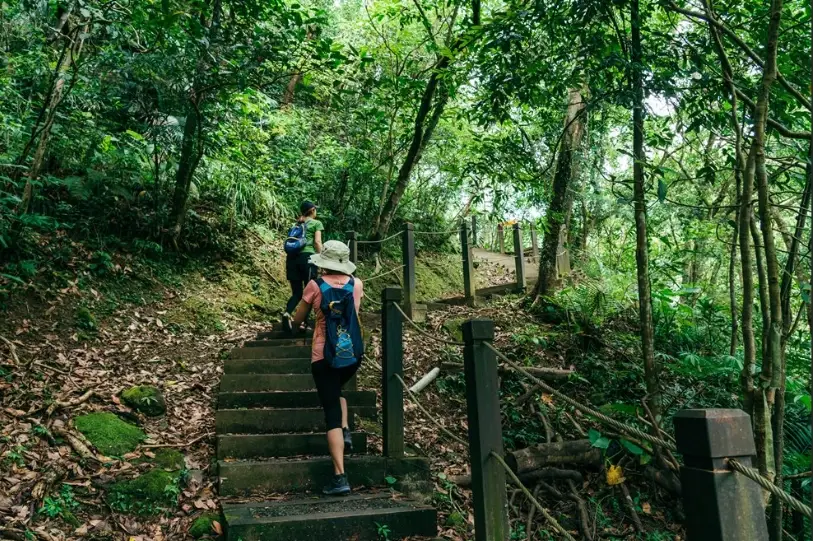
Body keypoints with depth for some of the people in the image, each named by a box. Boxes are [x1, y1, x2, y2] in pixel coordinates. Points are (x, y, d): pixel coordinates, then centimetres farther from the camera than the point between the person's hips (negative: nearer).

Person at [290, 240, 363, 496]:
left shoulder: (315, 286, -5)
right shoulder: (356, 284, 3)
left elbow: (297, 321, 8)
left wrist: (296, 326, 30)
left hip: (325, 354, -3)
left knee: (332, 411, -2)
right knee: (336, 391, 32)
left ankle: (340, 477, -7)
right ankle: (346, 432, 11)